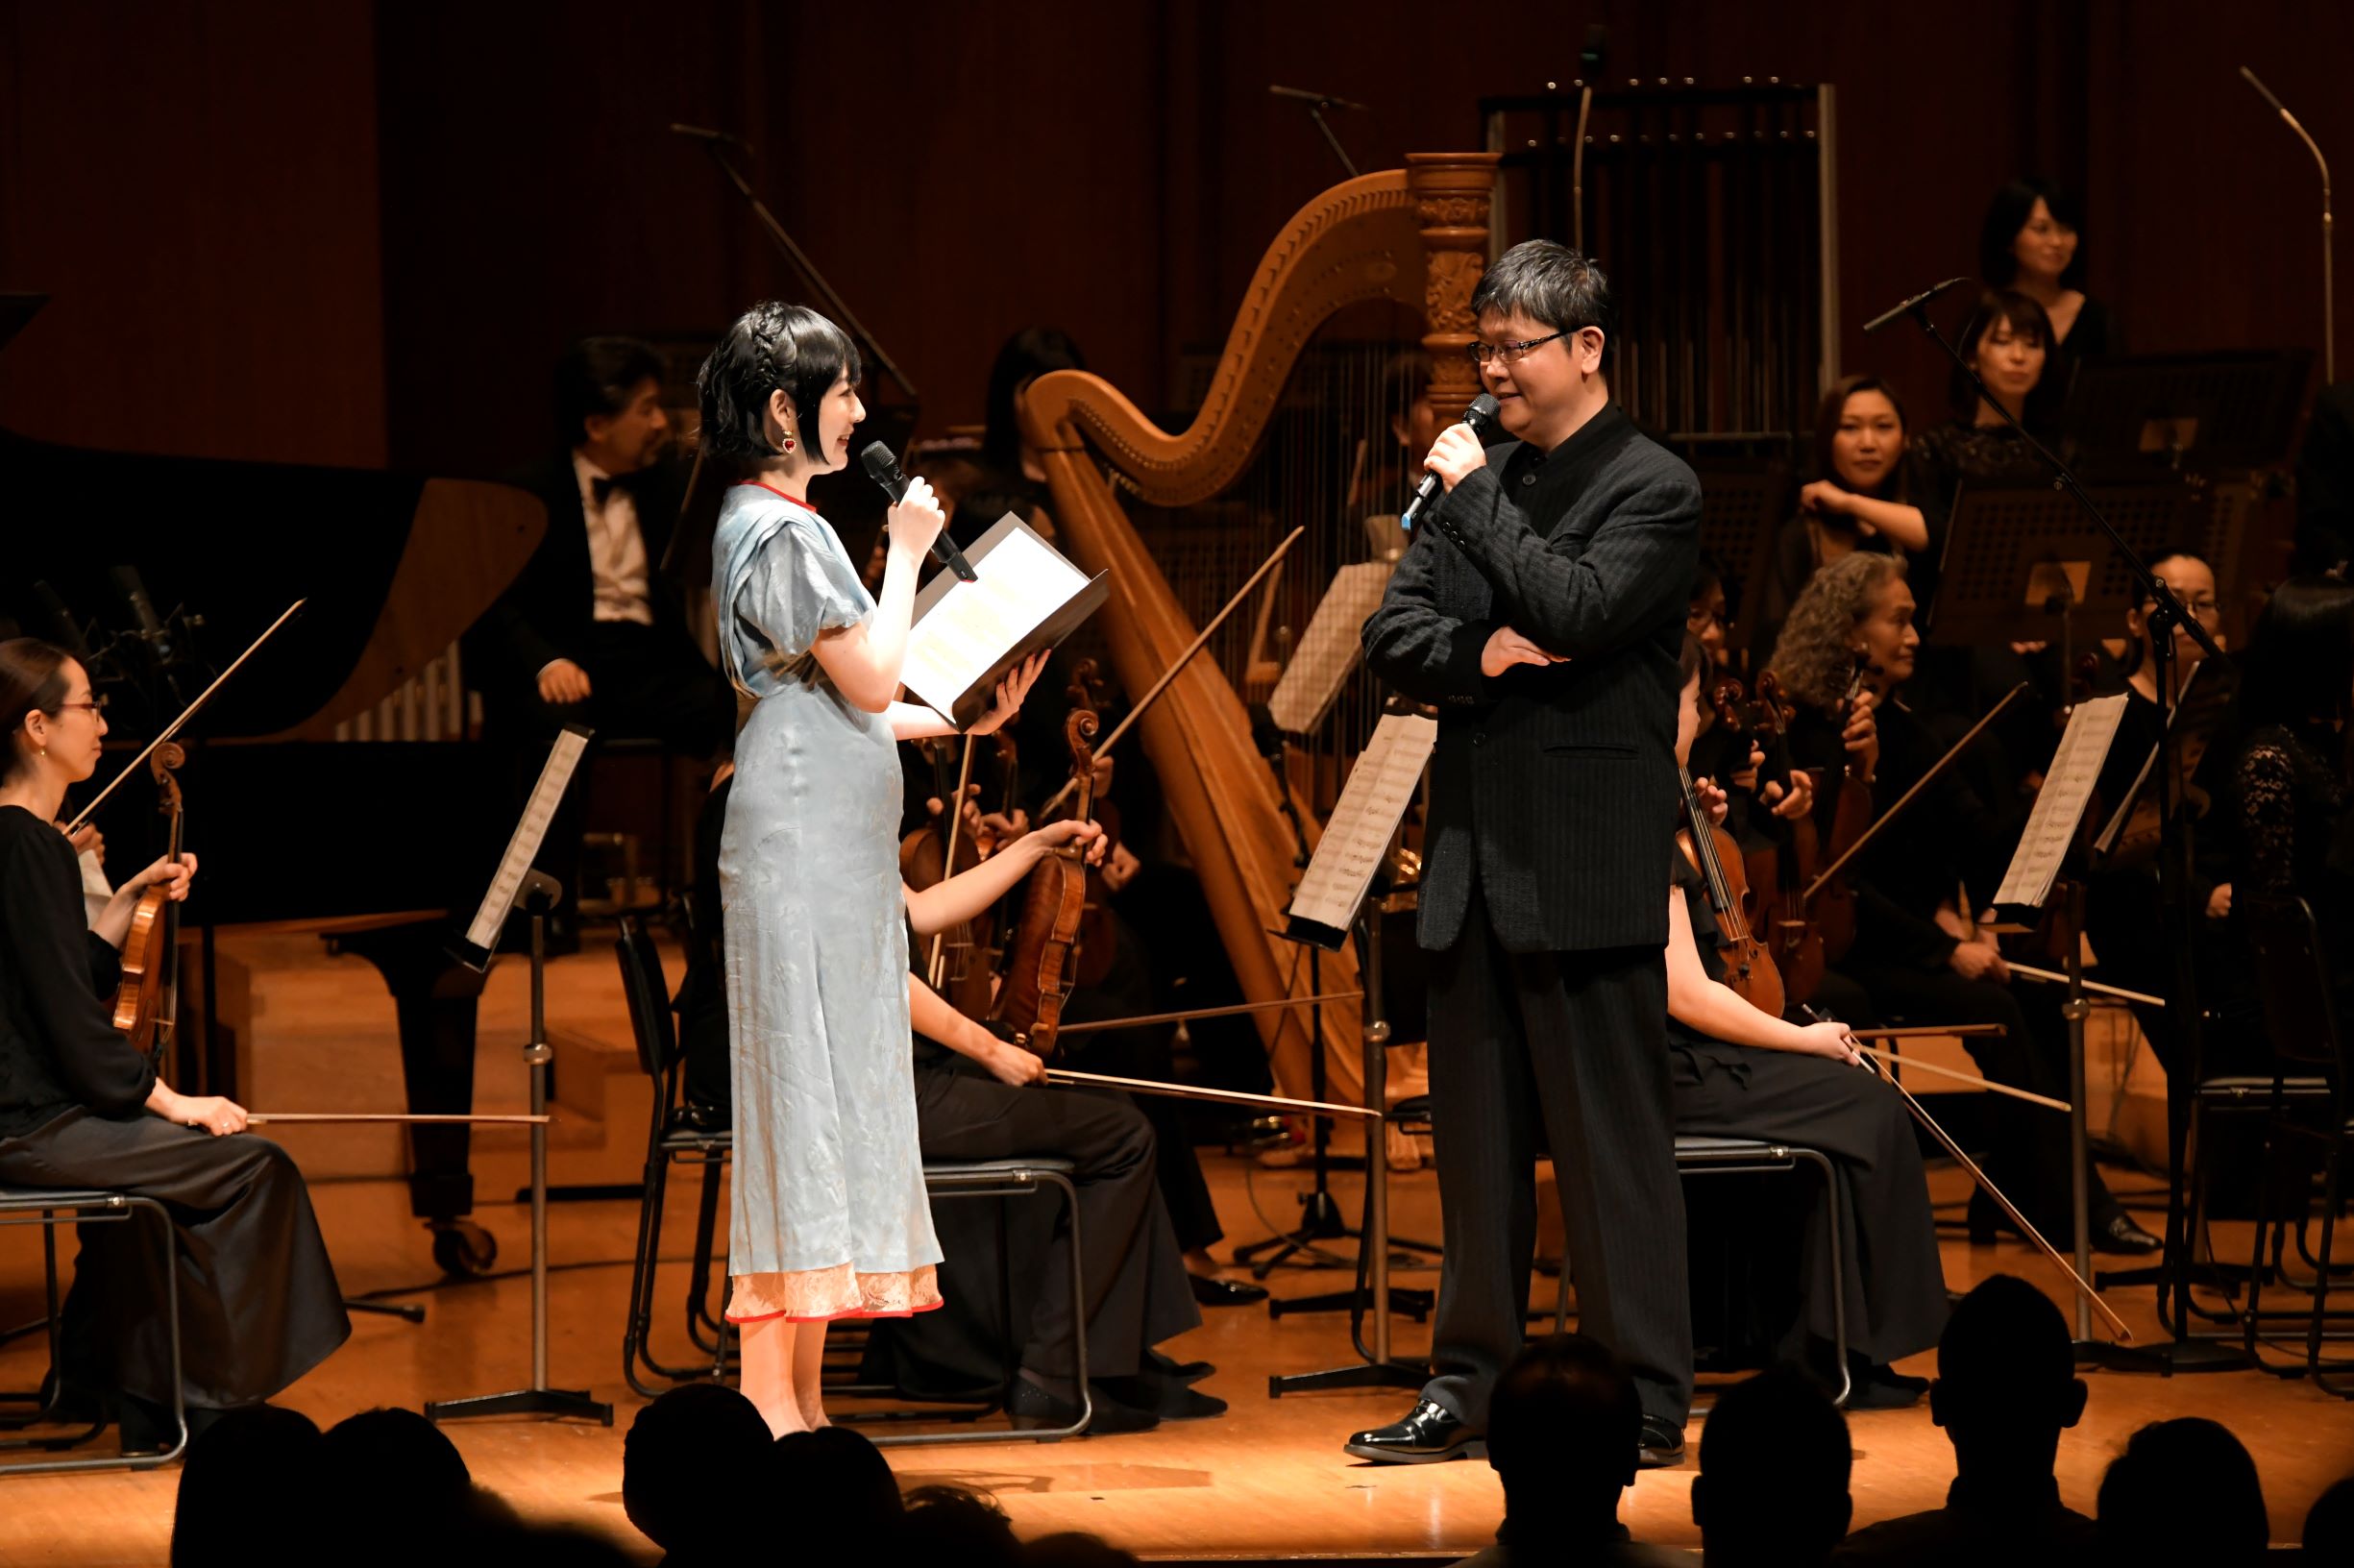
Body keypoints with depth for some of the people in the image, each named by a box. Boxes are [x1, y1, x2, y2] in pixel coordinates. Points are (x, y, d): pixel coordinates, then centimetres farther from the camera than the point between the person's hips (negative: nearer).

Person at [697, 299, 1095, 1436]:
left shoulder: (773, 523, 18)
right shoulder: (781, 530, -13)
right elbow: (869, 680, -15)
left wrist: (967, 722, 19)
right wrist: (906, 556, -6)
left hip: (833, 844, 10)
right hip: (803, 838, -10)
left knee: (826, 1101, 8)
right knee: (802, 1088, -11)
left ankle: (798, 1401, 9)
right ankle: (769, 1397, -11)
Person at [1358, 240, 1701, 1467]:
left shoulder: (1651, 489, -5)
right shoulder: (1482, 481, 14)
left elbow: (1575, 611, -21)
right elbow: (1392, 636, 10)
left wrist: (1477, 495, -12)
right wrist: (1478, 655, -10)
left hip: (1585, 867, -7)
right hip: (1475, 858, 7)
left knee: (1610, 1138, -4)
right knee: (1476, 1137, 12)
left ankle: (1640, 1399, 1)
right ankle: (1469, 1383, 19)